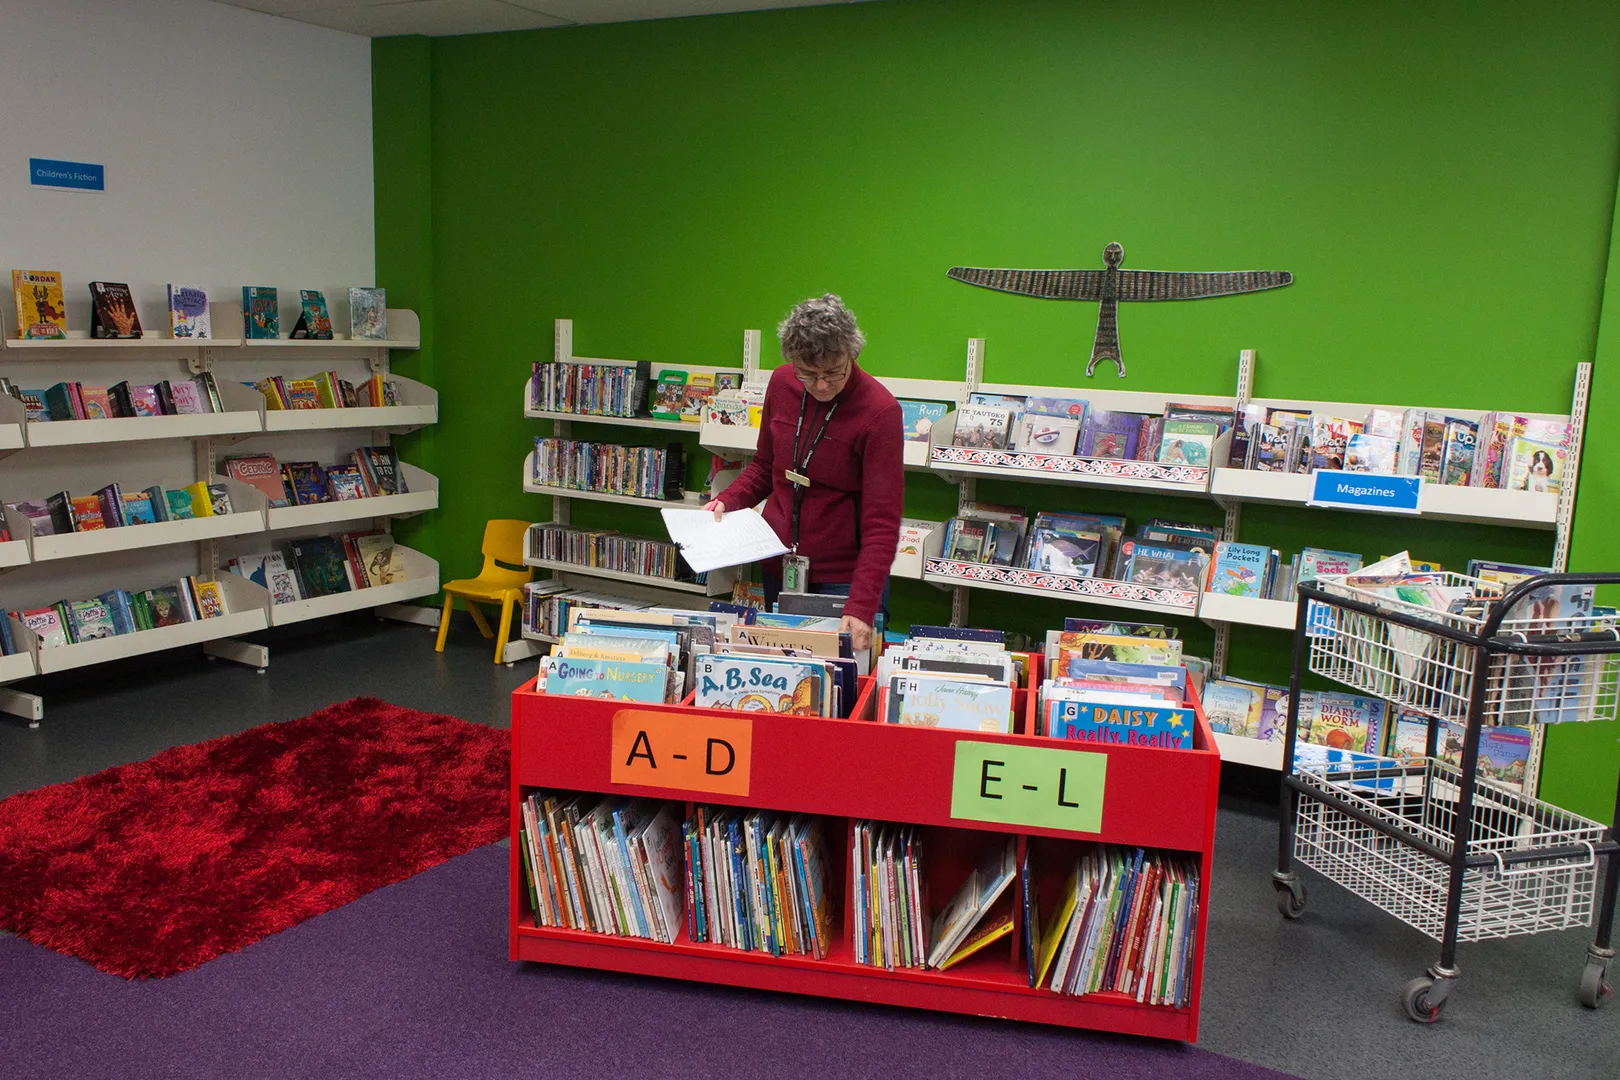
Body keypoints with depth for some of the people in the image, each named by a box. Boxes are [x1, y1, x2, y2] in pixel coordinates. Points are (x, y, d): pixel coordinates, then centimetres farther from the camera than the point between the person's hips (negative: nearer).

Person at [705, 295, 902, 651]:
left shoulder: (879, 411, -17)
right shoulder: (782, 384, -1)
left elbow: (882, 524, -19)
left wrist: (860, 606, -29)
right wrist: (725, 501, -3)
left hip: (844, 578, -5)